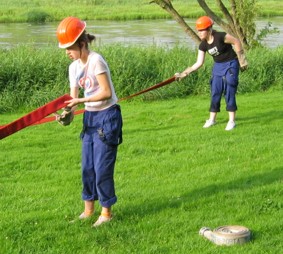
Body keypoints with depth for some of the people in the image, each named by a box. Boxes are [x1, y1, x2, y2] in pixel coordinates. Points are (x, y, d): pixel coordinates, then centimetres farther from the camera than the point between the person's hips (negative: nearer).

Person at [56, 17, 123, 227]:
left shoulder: (96, 61, -19)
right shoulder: (74, 67, 5)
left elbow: (107, 93, -21)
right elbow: (74, 97, 6)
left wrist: (81, 100, -22)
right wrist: (69, 111, -14)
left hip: (107, 116, -8)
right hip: (90, 117, 8)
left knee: (102, 167, -3)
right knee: (87, 167, 11)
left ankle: (107, 212, 11)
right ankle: (88, 209, 24)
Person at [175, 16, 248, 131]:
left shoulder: (220, 36, -24)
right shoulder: (203, 45, -6)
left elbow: (236, 42, -14)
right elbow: (199, 63, -4)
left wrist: (242, 59, -11)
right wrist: (184, 73, -11)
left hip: (230, 65, -6)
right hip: (218, 66, 6)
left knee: (229, 92, -7)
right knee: (215, 92, 7)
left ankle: (231, 121, 1)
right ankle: (212, 119, 19)